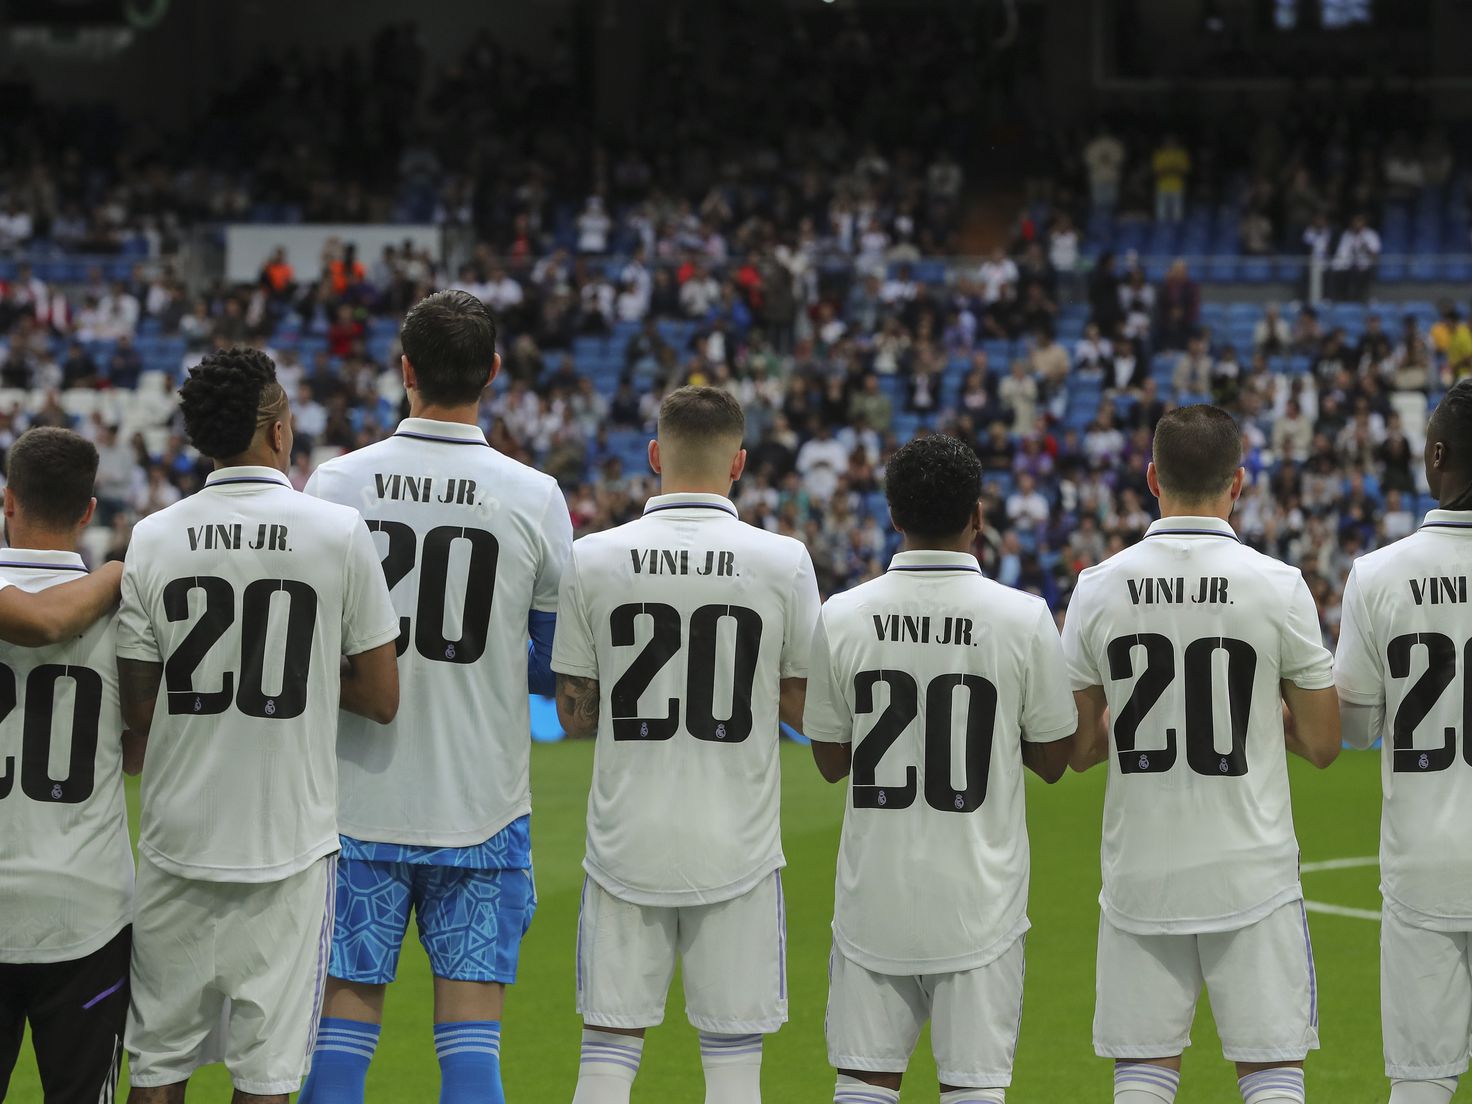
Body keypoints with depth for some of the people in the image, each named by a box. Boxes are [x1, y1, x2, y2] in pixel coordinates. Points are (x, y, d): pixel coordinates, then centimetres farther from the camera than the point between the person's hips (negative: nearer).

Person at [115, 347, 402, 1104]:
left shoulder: (154, 539, -2)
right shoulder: (339, 533, -6)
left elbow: (138, 714, 2)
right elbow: (383, 699, -2)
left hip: (177, 839, 2)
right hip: (289, 842, -2)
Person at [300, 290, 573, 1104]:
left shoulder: (335, 484, -4)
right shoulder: (535, 499, -5)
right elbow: (559, 666, 3)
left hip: (360, 801, 0)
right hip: (483, 804, 0)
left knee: (340, 1033, 5)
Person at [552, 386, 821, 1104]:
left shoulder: (593, 560, -2)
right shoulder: (783, 561, -4)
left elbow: (575, 715, 4)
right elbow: (806, 708, 2)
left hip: (626, 848, 1)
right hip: (737, 849, -1)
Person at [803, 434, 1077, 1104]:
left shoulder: (843, 617, -4)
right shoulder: (1023, 619, -8)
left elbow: (830, 761, 7)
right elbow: (1053, 760, 2)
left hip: (874, 897, 2)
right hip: (979, 898, -1)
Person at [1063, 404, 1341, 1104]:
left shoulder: (1100, 589, -2)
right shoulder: (1277, 587, -8)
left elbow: (1079, 750, 5)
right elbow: (1322, 745, -1)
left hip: (1139, 874, 2)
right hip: (1251, 875, -2)